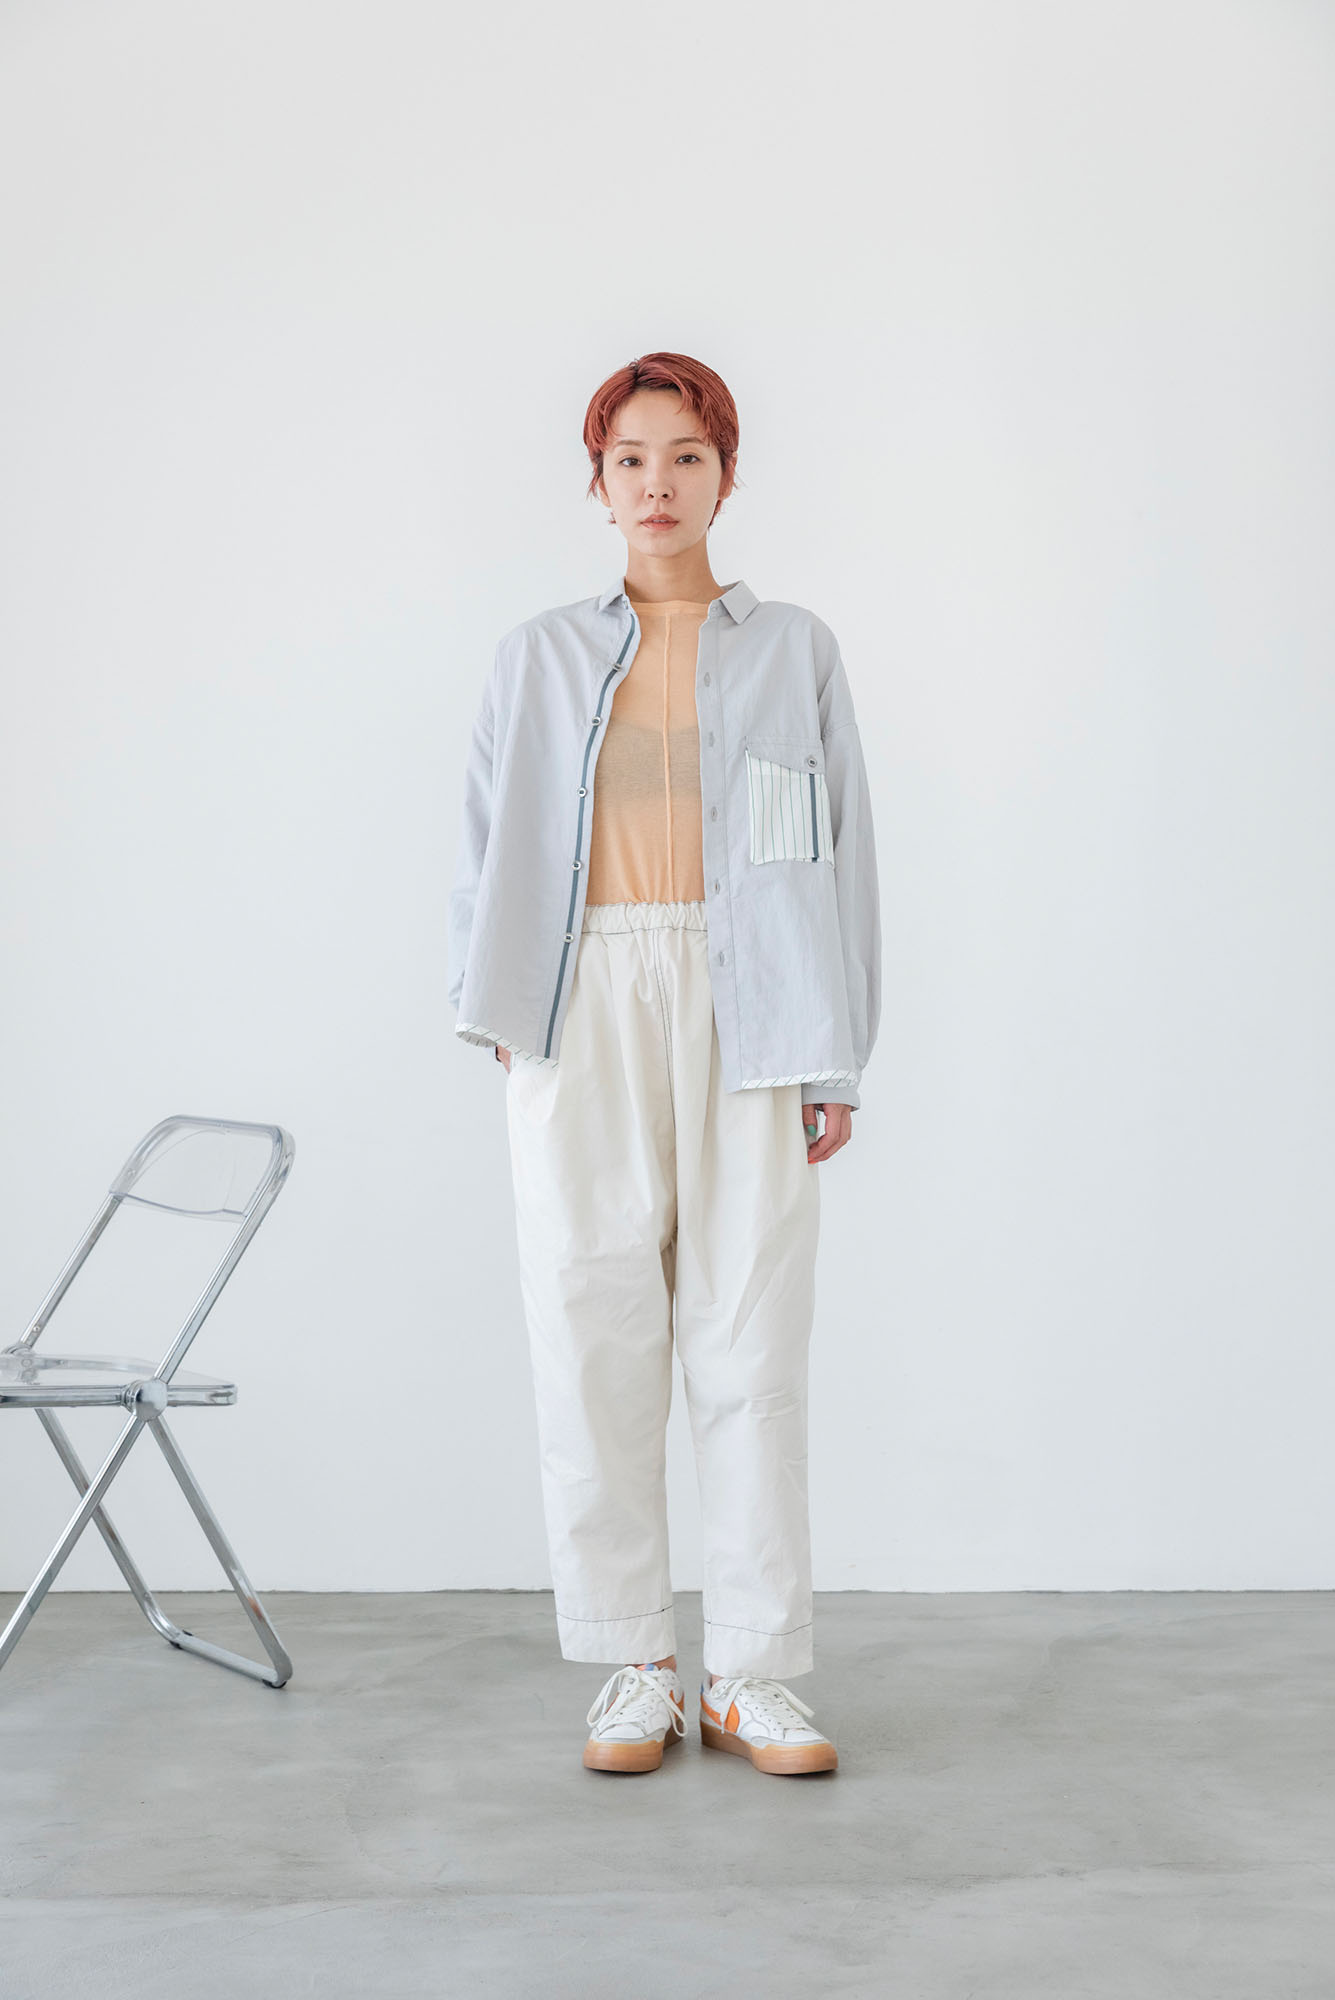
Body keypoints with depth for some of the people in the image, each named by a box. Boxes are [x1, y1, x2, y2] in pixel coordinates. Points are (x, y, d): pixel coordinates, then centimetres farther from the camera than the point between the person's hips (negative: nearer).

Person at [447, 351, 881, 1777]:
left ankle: (753, 1674, 7)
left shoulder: (794, 650, 11)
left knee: (750, 1336, -3)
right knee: (595, 1331, -1)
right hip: (584, 1010, 1)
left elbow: (841, 857, 7)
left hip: (746, 1011, -1)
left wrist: (836, 1059, 2)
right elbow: (490, 843, 11)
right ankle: (636, 1671, 9)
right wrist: (497, 1008, -2)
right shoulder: (539, 657, 13)